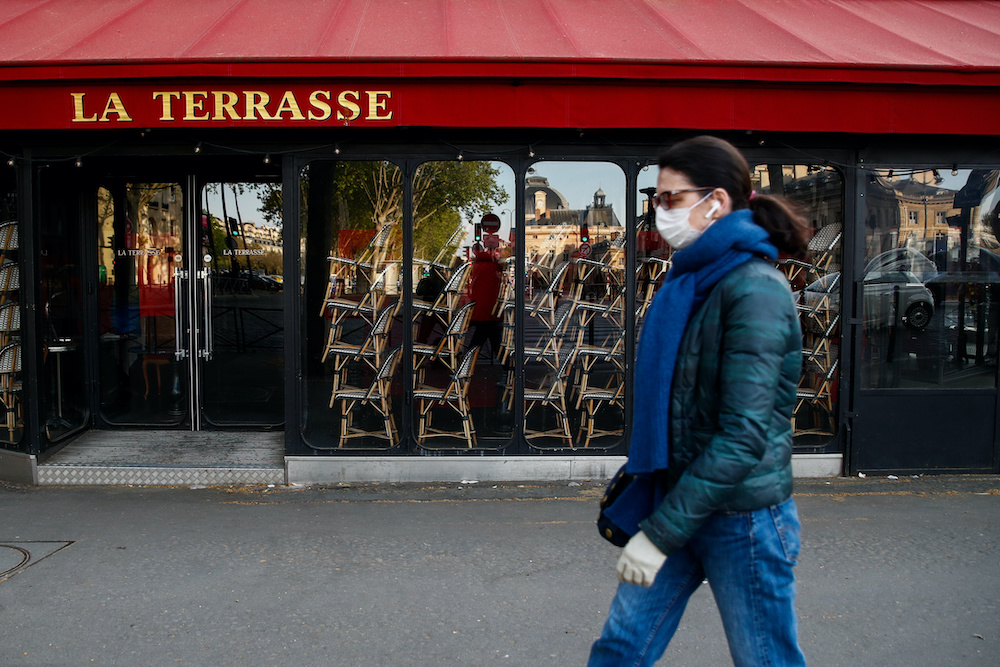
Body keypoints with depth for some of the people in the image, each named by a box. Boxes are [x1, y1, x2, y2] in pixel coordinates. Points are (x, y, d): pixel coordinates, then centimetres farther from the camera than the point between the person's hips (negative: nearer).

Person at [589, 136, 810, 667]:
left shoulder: (754, 289, -18)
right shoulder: (693, 282, 9)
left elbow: (745, 434, -24)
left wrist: (660, 533, -22)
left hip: (742, 517, -8)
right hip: (676, 500, 8)